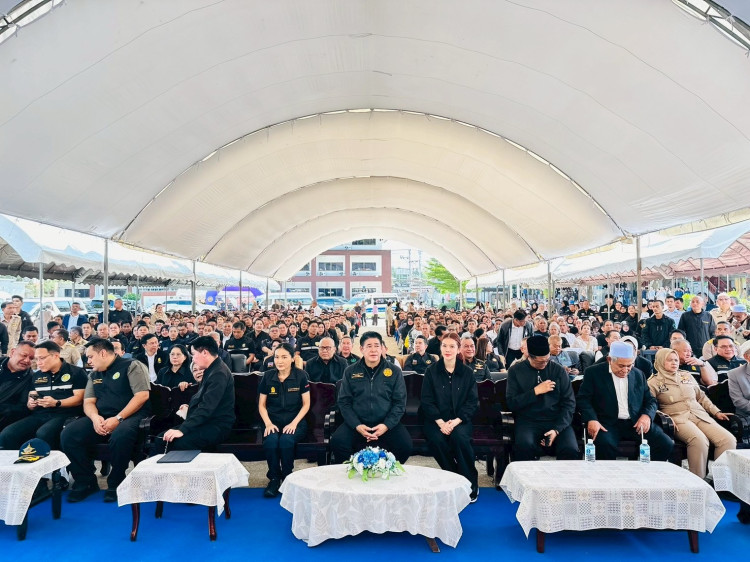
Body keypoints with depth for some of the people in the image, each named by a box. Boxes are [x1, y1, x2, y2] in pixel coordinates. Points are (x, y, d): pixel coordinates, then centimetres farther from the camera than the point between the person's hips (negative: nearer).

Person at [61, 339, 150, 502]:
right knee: (68, 435, -17)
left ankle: (115, 484, -12)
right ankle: (86, 482, -1)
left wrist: (118, 418, -20)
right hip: (101, 419, 6)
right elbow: (88, 402, 13)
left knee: (120, 436, -38)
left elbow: (142, 395, -13)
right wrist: (95, 417, -11)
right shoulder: (93, 375, 20)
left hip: (130, 416, -6)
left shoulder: (131, 366, -3)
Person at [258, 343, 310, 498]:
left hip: (295, 421, -1)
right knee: (270, 441, -31)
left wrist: (294, 423, -12)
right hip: (273, 421, 2)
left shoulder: (301, 375, -2)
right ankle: (274, 478, -4)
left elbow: (306, 404, 0)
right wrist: (268, 423, -9)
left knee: (286, 441, -33)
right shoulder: (268, 376, 3)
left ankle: (287, 478, -5)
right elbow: (261, 405, 7)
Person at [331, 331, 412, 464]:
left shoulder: (394, 371, 6)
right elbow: (343, 401, 4)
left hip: (387, 424, 0)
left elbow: (400, 402, 4)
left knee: (405, 446, -26)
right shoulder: (350, 372, 8)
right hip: (356, 423, 0)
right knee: (337, 442, -27)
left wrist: (386, 425, -11)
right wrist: (356, 425, -11)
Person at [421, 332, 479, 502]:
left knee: (459, 437, -30)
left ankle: (471, 484, -12)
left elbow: (472, 401, 0)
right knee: (436, 440, -29)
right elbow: (427, 401, 0)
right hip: (436, 420, 0)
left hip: (460, 420, 0)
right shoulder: (432, 371, 4)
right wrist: (441, 422, -15)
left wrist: (456, 421, -15)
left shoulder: (467, 372, 5)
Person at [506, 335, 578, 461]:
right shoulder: (515, 371, 5)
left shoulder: (559, 371, 7)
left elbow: (569, 403, 2)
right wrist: (535, 391, -12)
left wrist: (557, 429, -12)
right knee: (524, 447, -34)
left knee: (571, 450, -28)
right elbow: (511, 403, -1)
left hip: (557, 421, 1)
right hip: (528, 422, -1)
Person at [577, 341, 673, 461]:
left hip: (636, 423, 4)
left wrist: (647, 415, -4)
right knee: (606, 445, -34)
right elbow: (582, 398, -2)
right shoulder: (593, 372, 3)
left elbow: (650, 400, 18)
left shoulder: (638, 375, 16)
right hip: (607, 423, -4)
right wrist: (591, 419, -19)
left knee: (666, 445, -17)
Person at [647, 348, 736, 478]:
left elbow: (701, 397, 29)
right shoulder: (653, 382, 6)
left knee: (729, 440, -20)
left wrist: (716, 412, 17)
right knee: (699, 439, -35)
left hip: (700, 414, 6)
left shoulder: (687, 376, 22)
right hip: (677, 418, -6)